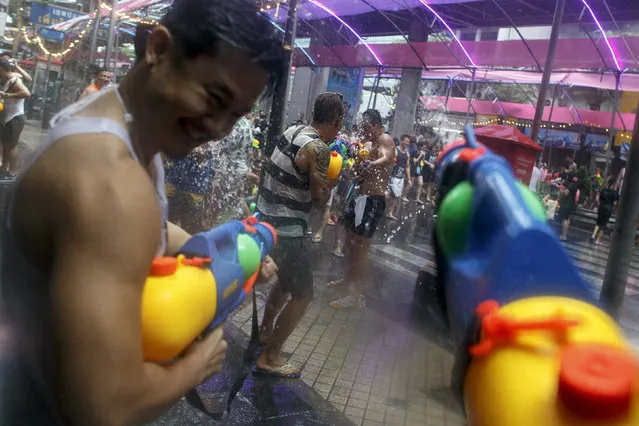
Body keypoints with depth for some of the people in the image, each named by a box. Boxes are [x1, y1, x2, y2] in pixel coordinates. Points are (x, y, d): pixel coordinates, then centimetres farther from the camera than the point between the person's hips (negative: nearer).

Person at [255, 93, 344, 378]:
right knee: (303, 294, 2)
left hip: (266, 221, 9)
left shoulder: (292, 132, 6)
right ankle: (269, 358, 8)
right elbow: (319, 200, -15)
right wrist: (331, 181, 3)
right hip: (286, 230, -9)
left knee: (286, 280, 28)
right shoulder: (319, 149, -19)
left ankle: (265, 332, 41)